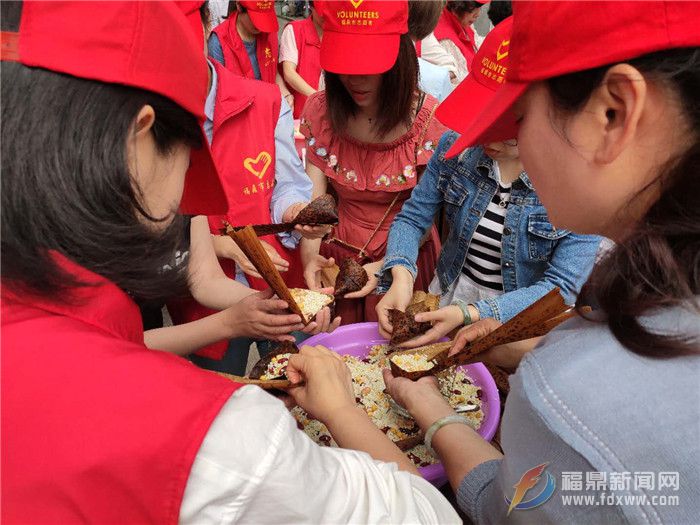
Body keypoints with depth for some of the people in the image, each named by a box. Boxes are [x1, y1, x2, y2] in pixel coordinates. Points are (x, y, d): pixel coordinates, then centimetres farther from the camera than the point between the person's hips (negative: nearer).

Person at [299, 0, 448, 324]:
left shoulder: (431, 120, -18)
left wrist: (387, 266, -29)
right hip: (337, 258, 3)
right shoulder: (320, 112, -8)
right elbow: (312, 200, -11)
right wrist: (310, 257, -30)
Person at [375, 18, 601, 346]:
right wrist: (401, 275, -26)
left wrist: (469, 315, -31)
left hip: (521, 319, 1)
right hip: (450, 296, 0)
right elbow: (412, 217, -5)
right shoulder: (456, 146, -10)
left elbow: (561, 288, -19)